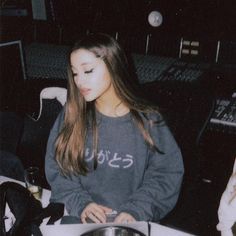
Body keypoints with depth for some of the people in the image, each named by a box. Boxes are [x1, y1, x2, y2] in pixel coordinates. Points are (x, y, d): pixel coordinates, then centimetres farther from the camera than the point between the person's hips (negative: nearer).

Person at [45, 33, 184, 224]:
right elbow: (56, 168, 2)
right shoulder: (71, 115, 1)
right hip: (77, 216, -1)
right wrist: (80, 203, -13)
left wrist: (135, 210, -13)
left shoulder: (148, 121, -4)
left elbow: (167, 173, -1)